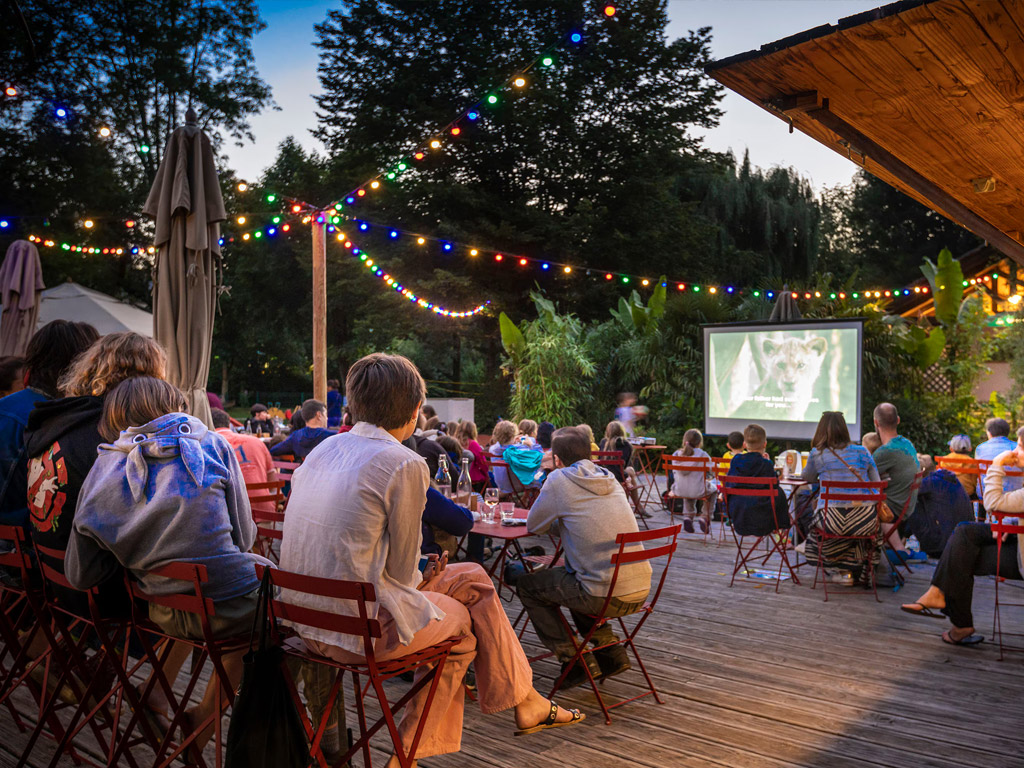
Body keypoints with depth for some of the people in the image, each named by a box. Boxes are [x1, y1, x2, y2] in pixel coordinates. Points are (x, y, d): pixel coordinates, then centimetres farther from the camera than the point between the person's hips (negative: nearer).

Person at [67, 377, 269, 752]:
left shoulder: (105, 468, 3)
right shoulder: (212, 446, -2)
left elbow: (80, 576, 4)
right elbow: (243, 537, 1)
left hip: (167, 616, 5)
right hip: (235, 608, -4)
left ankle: (156, 694, 42)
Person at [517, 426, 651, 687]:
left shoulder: (559, 480, -6)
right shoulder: (610, 479, 12)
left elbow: (534, 526, 7)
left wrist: (554, 520, 25)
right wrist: (560, 521, 27)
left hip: (607, 597, -7)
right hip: (640, 591, 7)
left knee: (527, 584, 13)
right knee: (570, 573, 33)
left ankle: (576, 661, 11)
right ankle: (610, 650, 26)